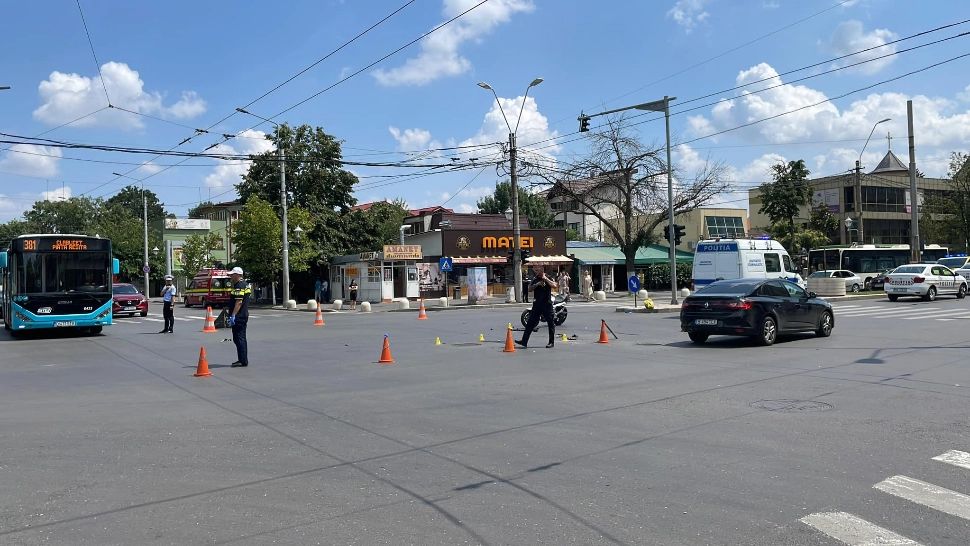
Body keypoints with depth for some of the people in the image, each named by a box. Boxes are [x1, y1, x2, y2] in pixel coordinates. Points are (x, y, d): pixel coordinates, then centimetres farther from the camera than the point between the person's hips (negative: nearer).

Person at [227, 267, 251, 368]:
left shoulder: (239, 286, -16)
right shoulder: (244, 284, 16)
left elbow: (239, 302, -23)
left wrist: (233, 316, -25)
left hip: (238, 317, -11)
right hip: (243, 316, 11)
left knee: (238, 338, -7)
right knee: (241, 338, 14)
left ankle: (243, 361, -6)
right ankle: (243, 360, 20)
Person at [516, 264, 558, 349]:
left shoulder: (548, 278, -3)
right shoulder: (535, 279, 11)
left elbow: (554, 285, -18)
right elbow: (530, 288, 6)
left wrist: (545, 279, -18)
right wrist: (537, 284, -10)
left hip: (547, 304, -4)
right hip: (537, 304, 5)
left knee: (551, 323, 2)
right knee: (530, 322, 2)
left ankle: (551, 342, 11)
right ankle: (524, 341, 3)